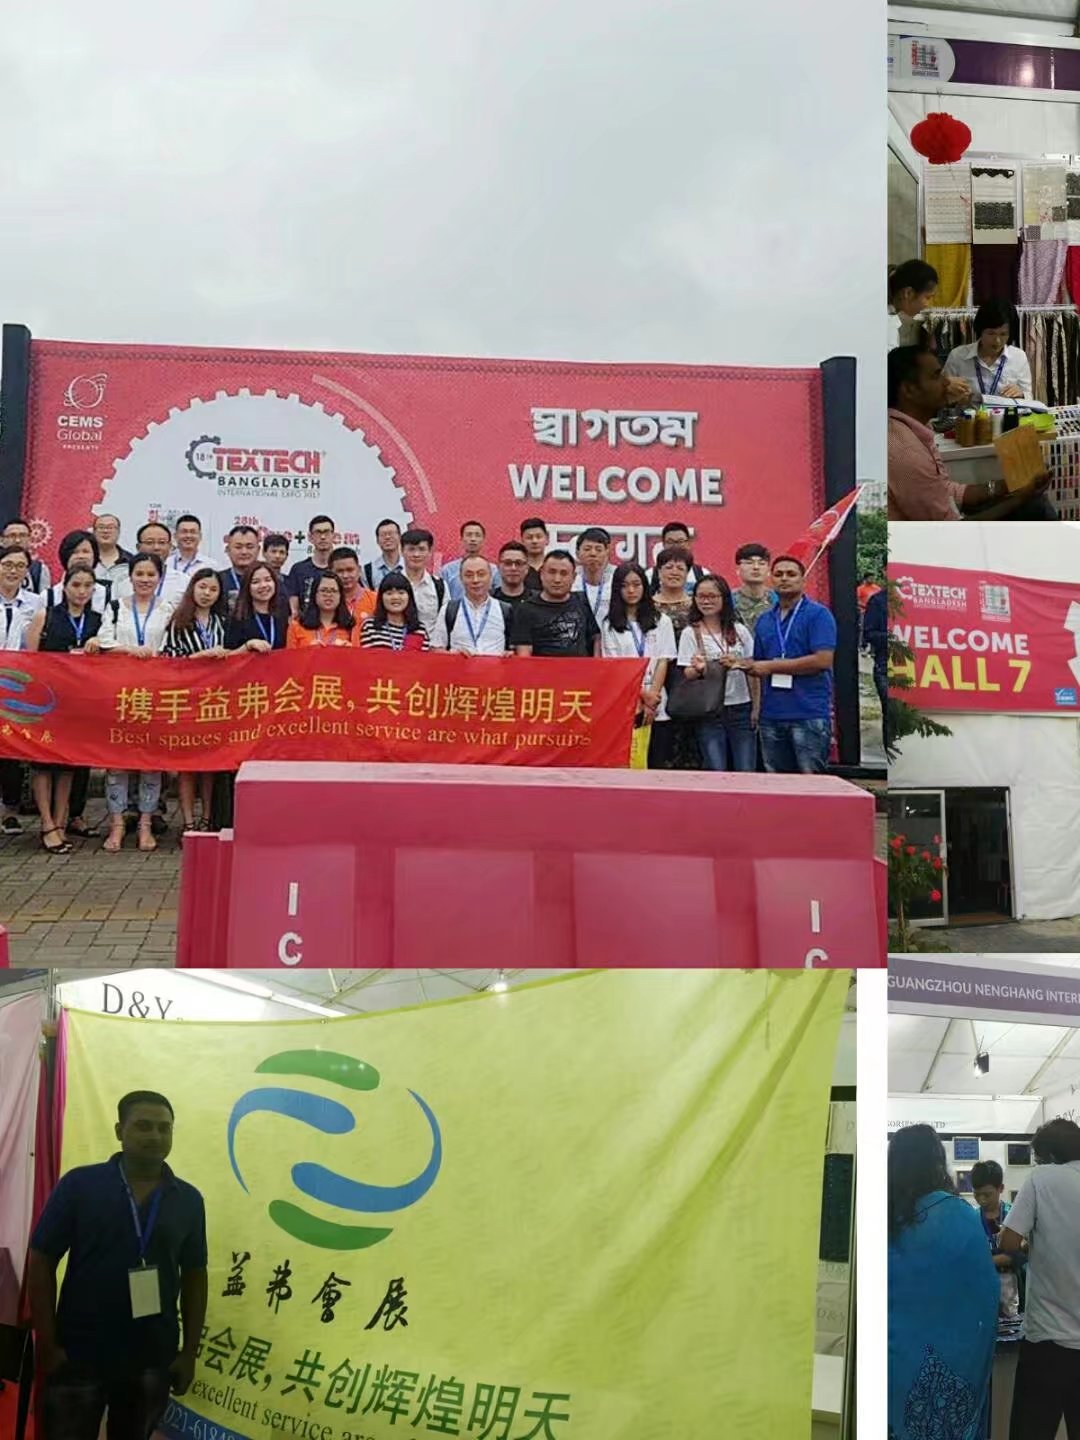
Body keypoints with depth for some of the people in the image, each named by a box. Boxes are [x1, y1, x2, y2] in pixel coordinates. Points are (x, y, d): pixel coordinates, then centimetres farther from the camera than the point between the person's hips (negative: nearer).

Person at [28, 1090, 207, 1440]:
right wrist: (47, 1345, -10)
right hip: (79, 1357, -3)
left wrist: (189, 1352, 2)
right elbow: (41, 1263, -6)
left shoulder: (188, 1200, 1)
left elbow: (194, 1277, 6)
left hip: (153, 1361, 3)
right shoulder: (79, 1184, -7)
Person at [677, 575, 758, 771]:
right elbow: (687, 676, -3)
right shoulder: (691, 633, 1)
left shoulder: (739, 630, 7)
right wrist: (697, 670, -26)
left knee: (746, 772, 1)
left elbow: (752, 672, 10)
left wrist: (756, 708, 5)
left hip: (740, 709, 2)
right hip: (709, 711, -2)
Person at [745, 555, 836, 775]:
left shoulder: (818, 614, -3)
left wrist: (772, 666, -9)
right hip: (771, 714, 6)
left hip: (810, 714, -6)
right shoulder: (765, 621, 17)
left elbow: (823, 660, -14)